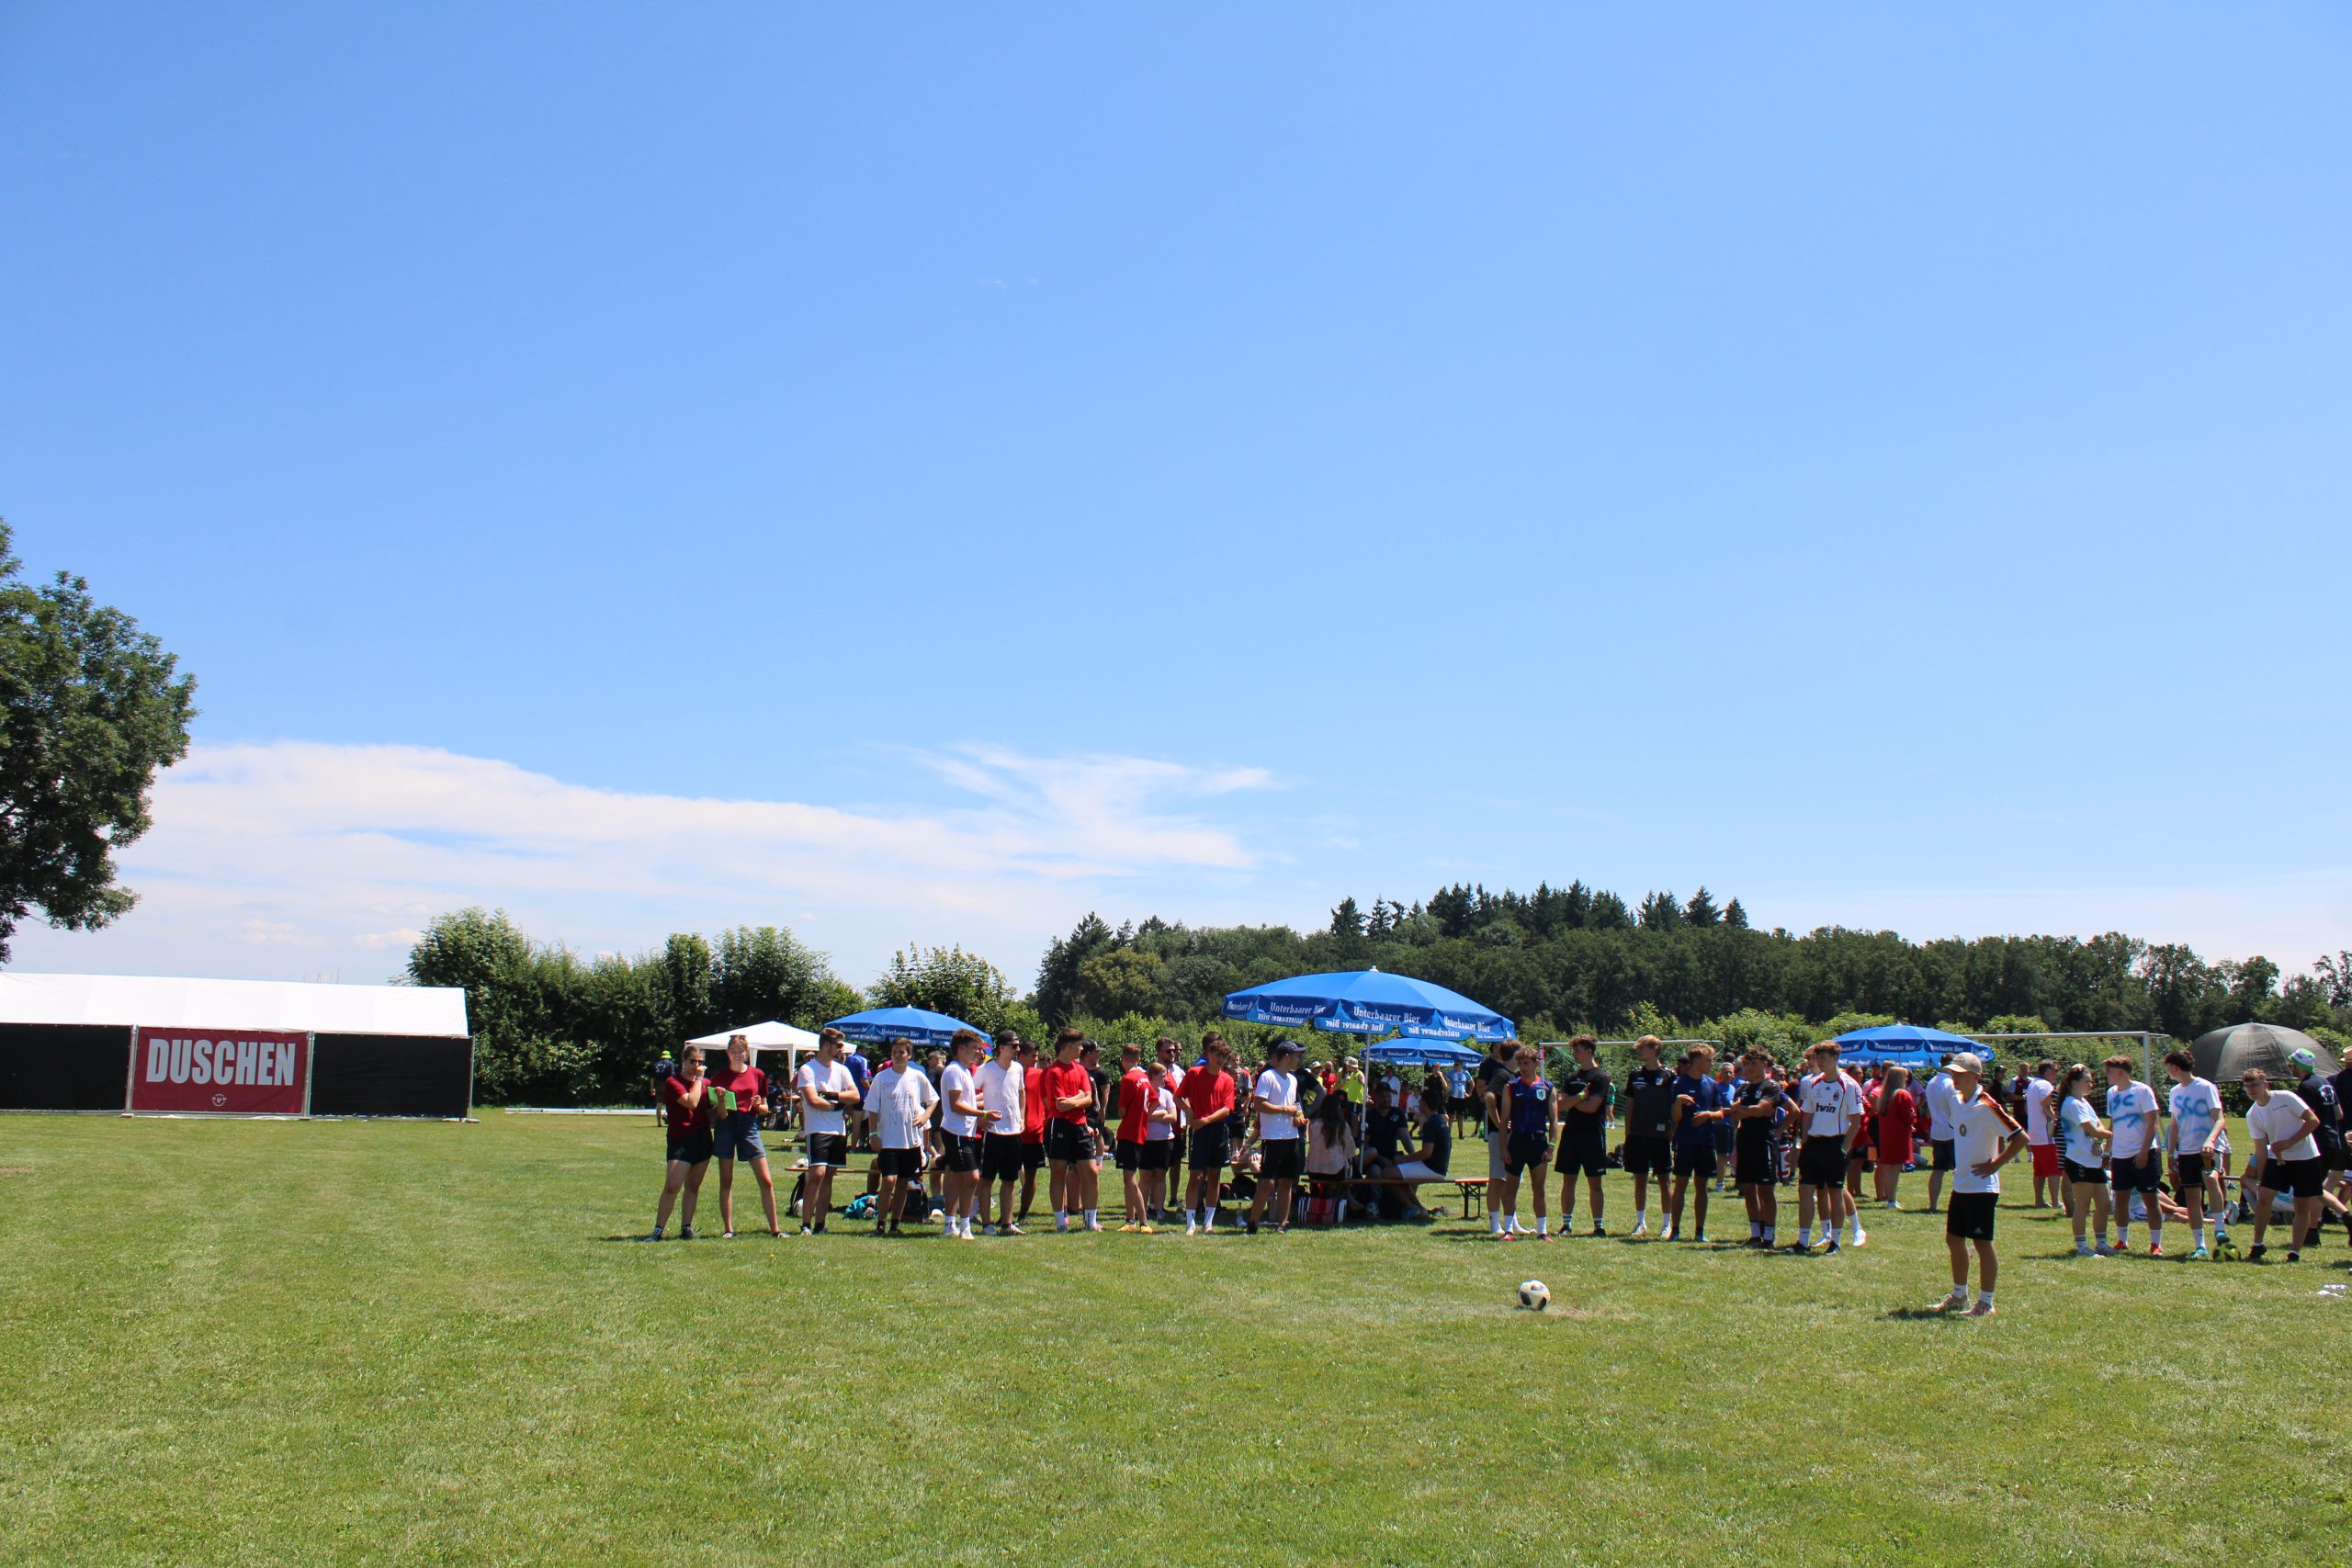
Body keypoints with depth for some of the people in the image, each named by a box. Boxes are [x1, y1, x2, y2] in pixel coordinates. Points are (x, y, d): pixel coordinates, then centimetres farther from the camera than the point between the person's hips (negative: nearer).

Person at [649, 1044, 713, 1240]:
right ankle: (658, 1229, -7)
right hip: (681, 1140, -6)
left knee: (693, 1186, 8)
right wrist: (698, 1079, -12)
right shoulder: (673, 1082, -6)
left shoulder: (705, 1083, 14)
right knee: (672, 1186, -13)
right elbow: (691, 1102, -20)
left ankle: (686, 1228, 14)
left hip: (703, 1139, 6)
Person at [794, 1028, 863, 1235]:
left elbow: (855, 1096, 3)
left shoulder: (841, 1070, 14)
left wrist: (831, 1095, -10)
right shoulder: (808, 1069, -5)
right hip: (818, 1130, -6)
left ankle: (819, 1225, 10)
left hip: (839, 1131, 6)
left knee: (828, 1177, 6)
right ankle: (805, 1224, -11)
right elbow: (813, 1100, -15)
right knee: (817, 1174, -16)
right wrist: (838, 1105, -4)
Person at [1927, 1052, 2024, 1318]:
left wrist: (1995, 1165, -16)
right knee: (1954, 1239, 14)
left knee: (1982, 1243, -2)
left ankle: (1985, 1303, 8)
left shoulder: (1987, 1106, -18)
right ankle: (1959, 1296, 28)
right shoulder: (1955, 1100, 7)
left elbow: (2020, 1138, -20)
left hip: (1982, 1186, -9)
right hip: (1960, 1184, 9)